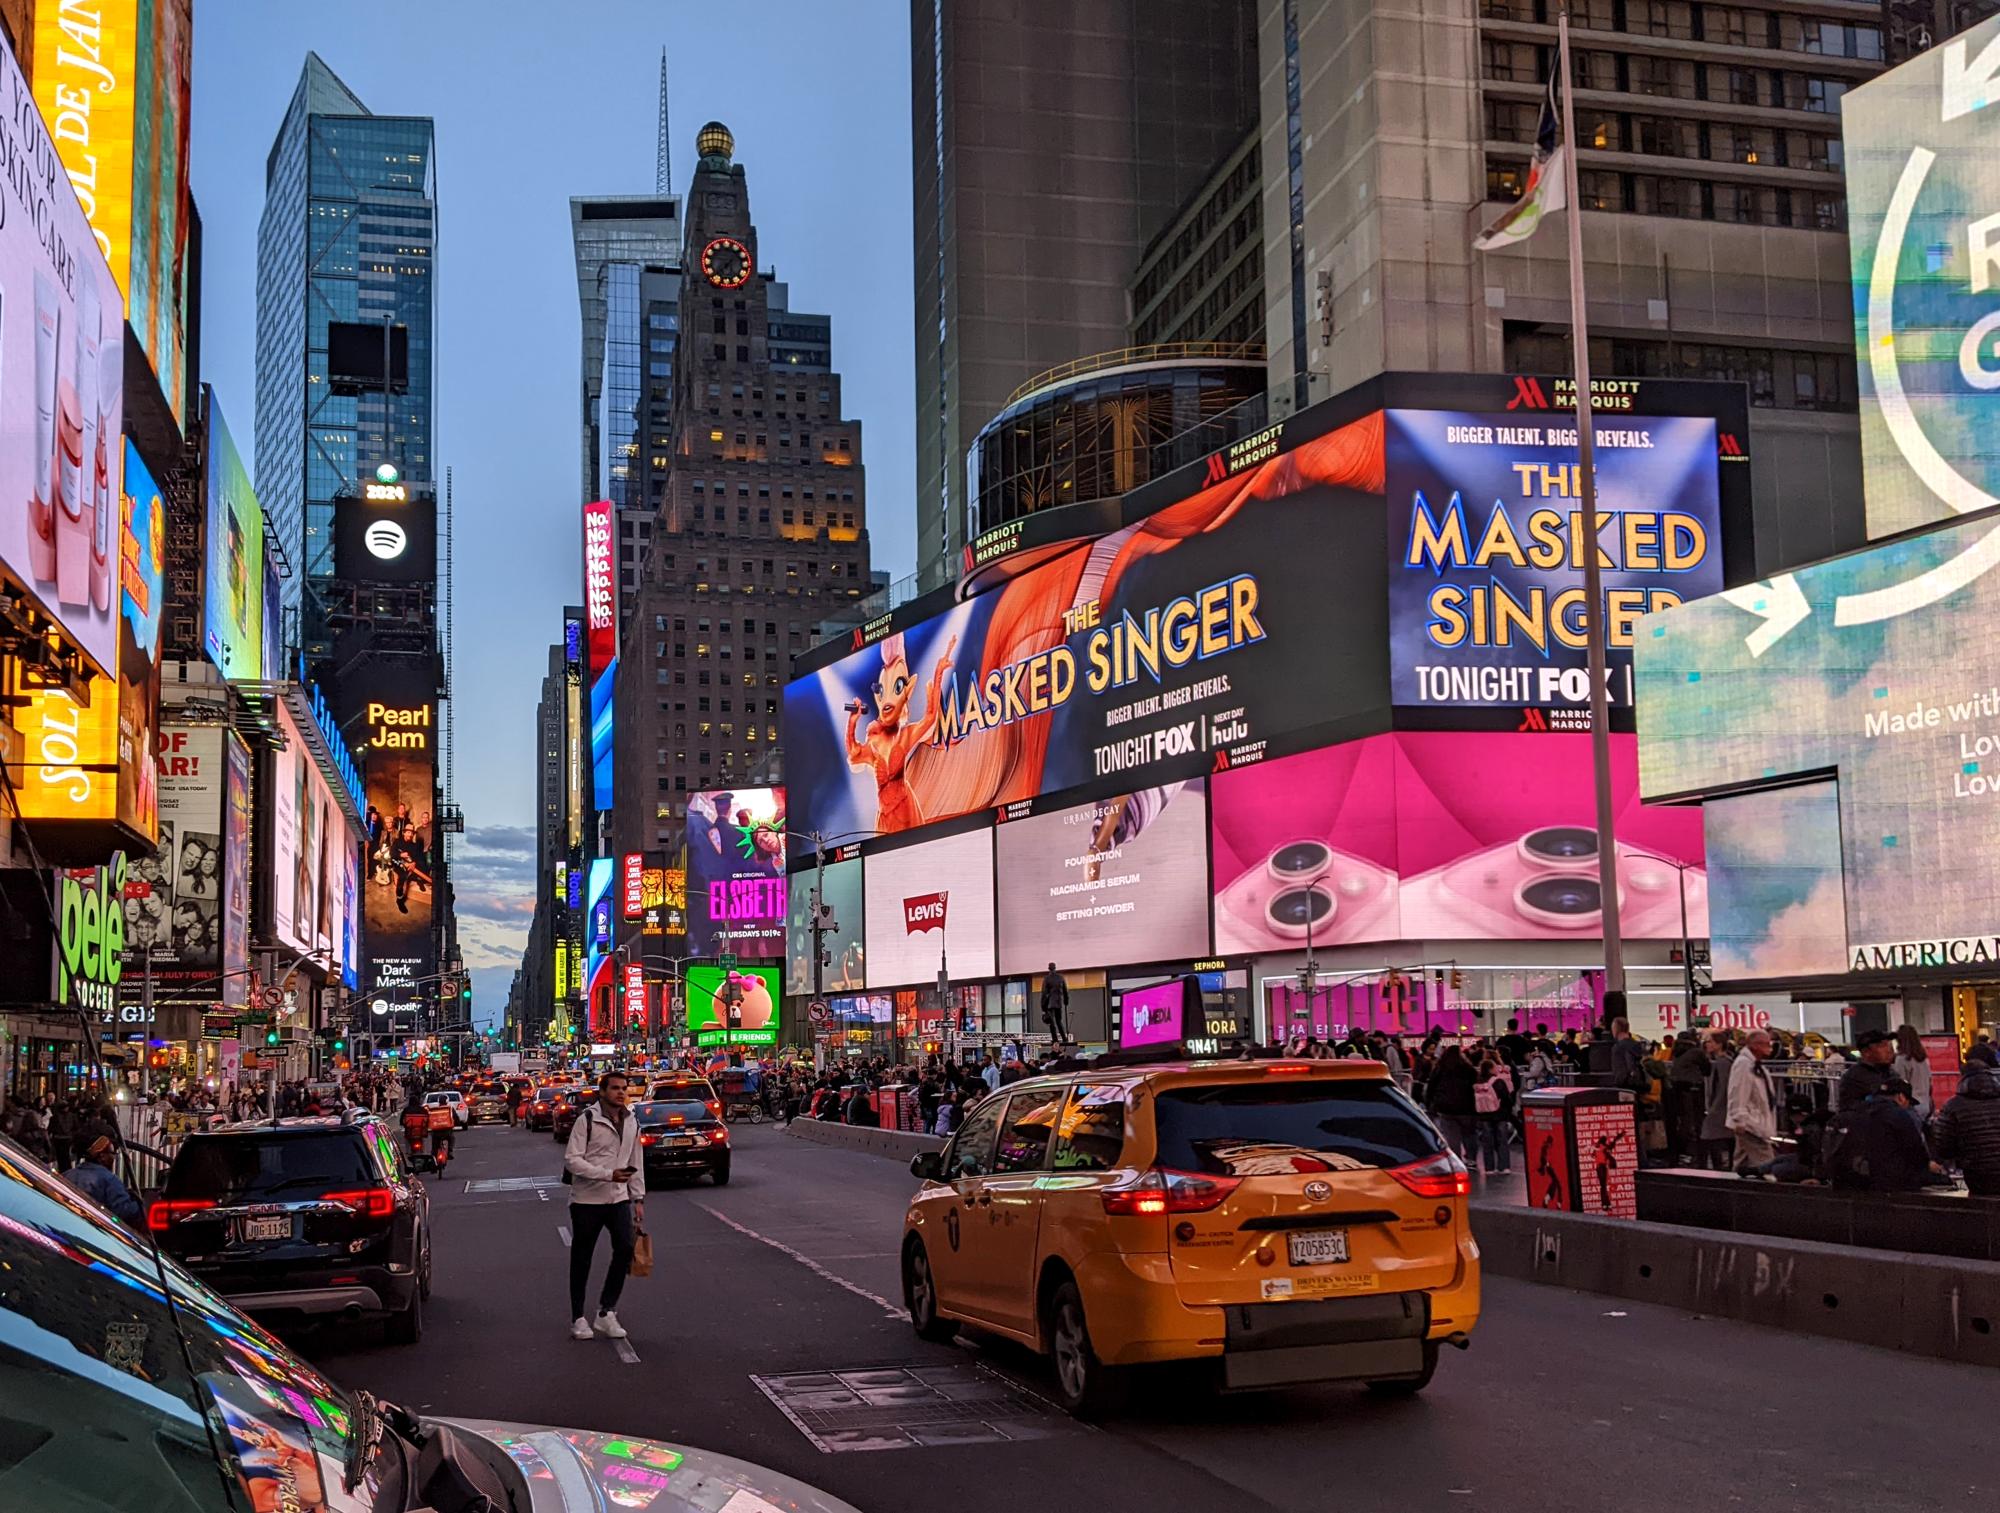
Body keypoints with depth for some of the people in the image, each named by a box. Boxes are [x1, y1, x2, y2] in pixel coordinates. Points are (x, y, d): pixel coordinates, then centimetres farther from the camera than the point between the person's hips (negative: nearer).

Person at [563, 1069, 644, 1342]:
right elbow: (571, 1160, -15)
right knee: (581, 1259, 4)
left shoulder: (631, 1122, 10)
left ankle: (606, 1312, 2)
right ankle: (578, 1319, 15)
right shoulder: (587, 1120, -9)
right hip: (587, 1199, -5)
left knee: (625, 1249, -9)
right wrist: (608, 1174, -22)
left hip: (619, 1198, 5)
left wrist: (638, 1199, 11)